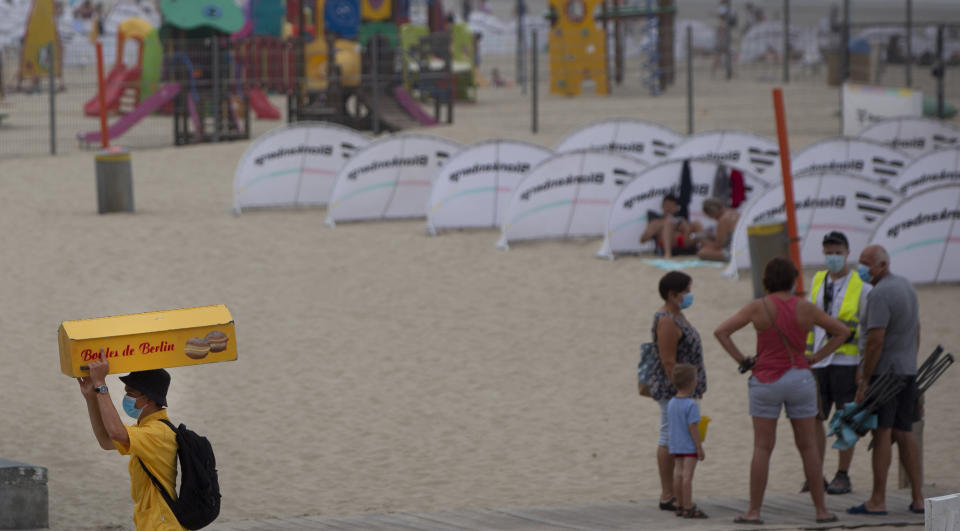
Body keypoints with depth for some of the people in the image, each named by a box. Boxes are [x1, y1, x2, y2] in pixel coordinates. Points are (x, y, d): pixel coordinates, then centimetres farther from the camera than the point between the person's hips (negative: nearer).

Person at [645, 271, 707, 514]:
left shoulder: (676, 316, 16)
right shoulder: (667, 321, -16)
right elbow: (668, 361, -21)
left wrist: (694, 388, 22)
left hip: (683, 389, 11)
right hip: (671, 389, -11)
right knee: (669, 439, -7)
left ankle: (671, 493, 16)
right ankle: (667, 496, -5)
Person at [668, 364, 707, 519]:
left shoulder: (671, 404, 7)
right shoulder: (691, 405, -18)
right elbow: (693, 427, -20)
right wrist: (699, 447, -15)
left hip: (675, 446, 8)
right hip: (689, 446, -8)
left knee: (678, 473, 10)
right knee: (687, 474, -7)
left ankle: (680, 506, 16)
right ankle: (688, 507, -8)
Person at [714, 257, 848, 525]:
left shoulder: (758, 307, -7)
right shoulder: (805, 308, -1)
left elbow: (721, 331, -11)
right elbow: (841, 331, 6)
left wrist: (740, 359, -5)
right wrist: (816, 357, 6)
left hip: (766, 380, -1)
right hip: (800, 378, 1)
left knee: (762, 448, 2)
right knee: (808, 447, 7)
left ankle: (754, 510, 1)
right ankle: (821, 510, 9)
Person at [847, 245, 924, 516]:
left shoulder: (879, 295, -17)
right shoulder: (906, 285, 13)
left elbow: (875, 341, -21)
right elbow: (916, 329, 20)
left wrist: (864, 381, -17)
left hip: (885, 371, -9)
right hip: (907, 370, 9)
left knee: (882, 434, -6)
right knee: (904, 434, 10)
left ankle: (878, 501, -5)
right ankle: (918, 498, 8)